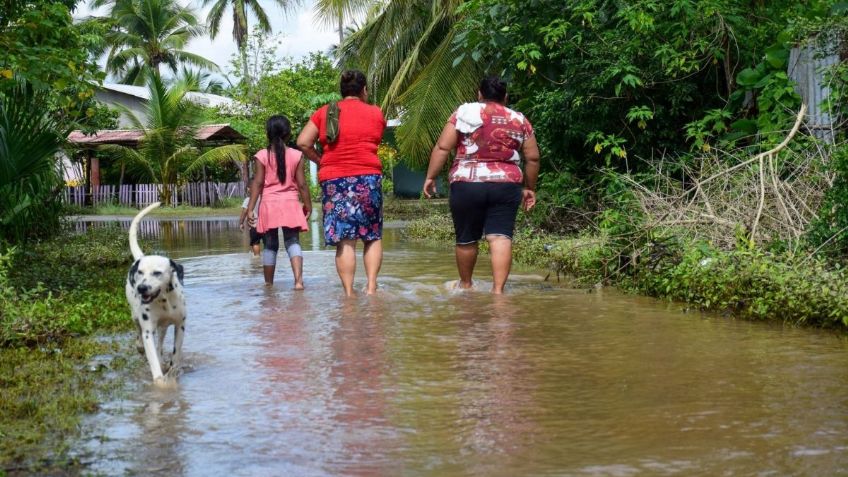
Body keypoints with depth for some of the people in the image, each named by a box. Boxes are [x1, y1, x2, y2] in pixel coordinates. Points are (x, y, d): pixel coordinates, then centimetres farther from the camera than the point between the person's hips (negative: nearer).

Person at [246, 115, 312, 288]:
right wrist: (308, 204, 10)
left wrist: (250, 208, -3)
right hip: (290, 203, 0)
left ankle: (269, 284, 17)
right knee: (292, 242, 1)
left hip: (269, 203, 0)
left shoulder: (262, 156, -4)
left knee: (270, 245, 10)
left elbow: (257, 183, -6)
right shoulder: (296, 155, -2)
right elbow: (302, 184, -1)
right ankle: (298, 280, -19)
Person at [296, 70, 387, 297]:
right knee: (373, 236, 10)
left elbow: (303, 143, 1)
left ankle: (349, 293, -4)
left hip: (333, 180, 1)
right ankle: (371, 285, -2)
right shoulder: (375, 113, 7)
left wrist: (320, 160, 13)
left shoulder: (324, 112, 8)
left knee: (344, 240, 0)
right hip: (368, 178, -1)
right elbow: (374, 143, 14)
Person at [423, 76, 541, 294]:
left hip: (467, 184, -1)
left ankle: (465, 283, 28)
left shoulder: (465, 112, 4)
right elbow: (533, 158, 10)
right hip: (506, 185, 1)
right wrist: (530, 188, 20)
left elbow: (442, 147, -2)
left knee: (466, 239, 12)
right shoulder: (519, 120, 10)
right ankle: (498, 289, -15)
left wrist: (430, 177, 4)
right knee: (500, 238, -4)